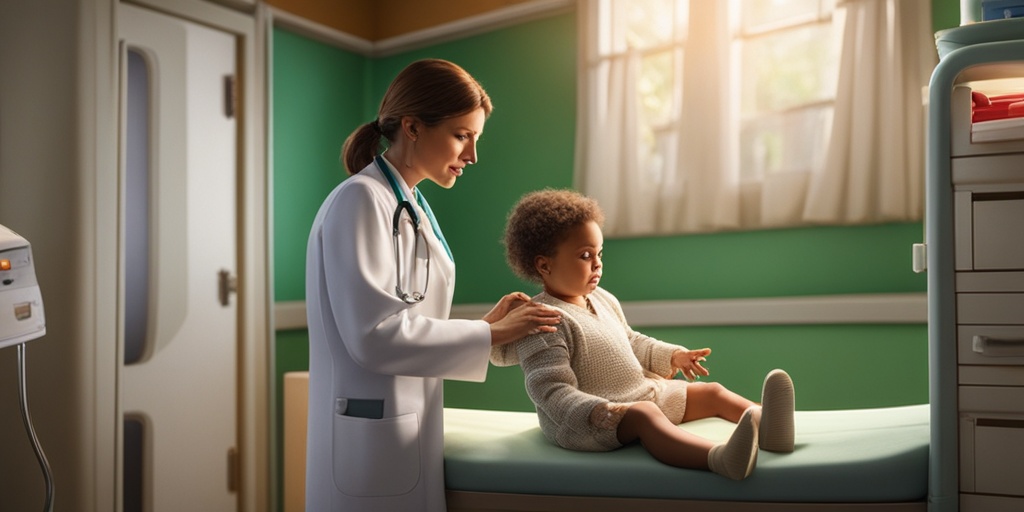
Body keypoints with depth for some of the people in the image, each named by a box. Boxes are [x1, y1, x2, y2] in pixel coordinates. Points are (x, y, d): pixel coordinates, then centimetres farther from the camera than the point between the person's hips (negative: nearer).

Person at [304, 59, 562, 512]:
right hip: (374, 444, -9)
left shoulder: (412, 208, 13)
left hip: (411, 434, 9)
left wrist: (487, 324, 1)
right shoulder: (361, 200, -13)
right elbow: (374, 334, -22)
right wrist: (489, 335, -15)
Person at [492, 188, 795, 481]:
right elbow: (551, 392, -26)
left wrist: (671, 356, 14)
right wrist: (599, 414, -40)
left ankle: (766, 425, -22)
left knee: (713, 393, 5)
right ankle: (719, 457, -63)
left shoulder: (602, 300, 9)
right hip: (583, 422, -10)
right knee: (644, 415, -39)